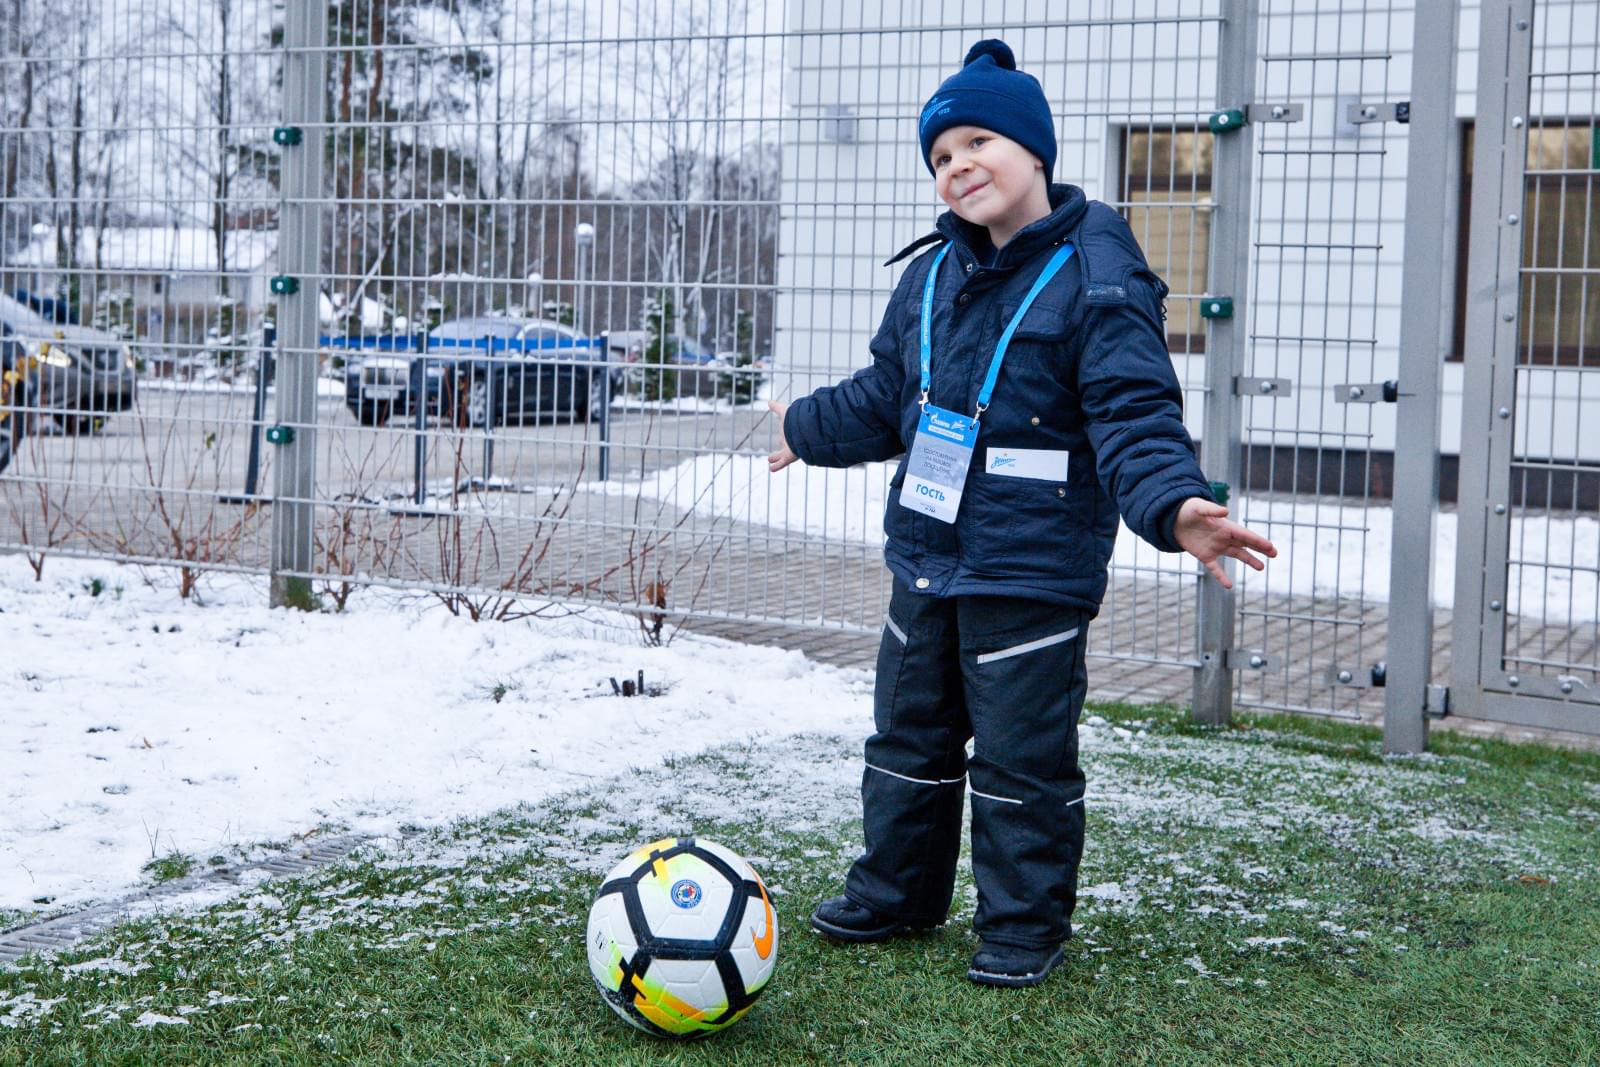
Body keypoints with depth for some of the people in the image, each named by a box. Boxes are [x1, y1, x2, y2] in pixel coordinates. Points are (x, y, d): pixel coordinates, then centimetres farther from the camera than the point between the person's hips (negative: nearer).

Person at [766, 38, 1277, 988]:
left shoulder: (1098, 276, -14)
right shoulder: (932, 275, 8)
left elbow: (1135, 418, -22)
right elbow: (887, 399, 23)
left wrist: (1175, 507, -39)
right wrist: (806, 427, 35)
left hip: (1033, 575, -7)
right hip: (926, 558, 7)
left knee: (1022, 760, 2)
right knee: (910, 739, 19)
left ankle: (1025, 927, 19)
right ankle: (896, 895, 36)